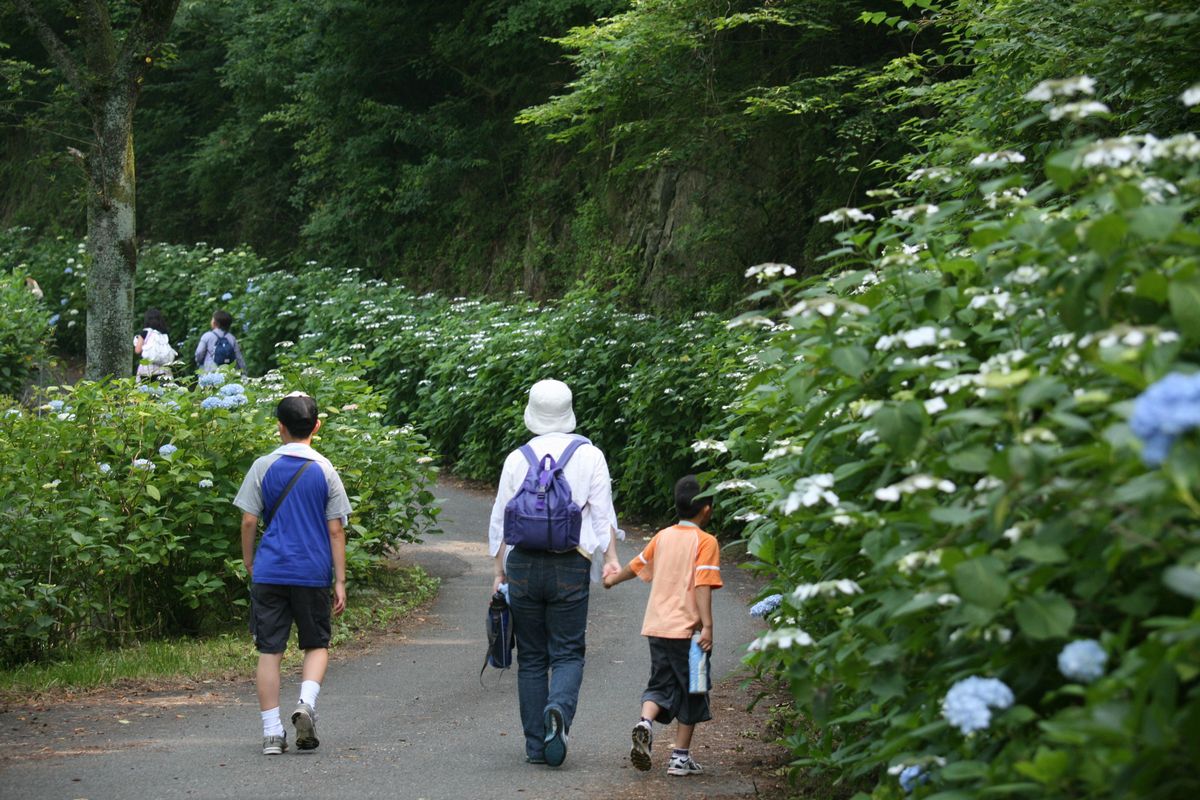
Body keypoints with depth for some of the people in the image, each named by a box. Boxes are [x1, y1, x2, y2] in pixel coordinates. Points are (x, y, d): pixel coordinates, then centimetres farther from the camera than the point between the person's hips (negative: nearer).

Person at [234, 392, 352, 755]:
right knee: (317, 644, 15)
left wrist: (249, 563, 14)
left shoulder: (263, 467, 0)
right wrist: (340, 581, 3)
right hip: (312, 573, 0)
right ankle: (306, 703, -10)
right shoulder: (325, 470, -1)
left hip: (269, 572, 0)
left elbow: (249, 521, -1)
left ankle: (272, 731, 3)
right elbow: (336, 530, -1)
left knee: (269, 651, 5)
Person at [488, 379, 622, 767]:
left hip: (523, 564, 1)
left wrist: (500, 571, 16)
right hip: (570, 565, -1)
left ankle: (536, 744, 6)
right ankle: (559, 709, -26)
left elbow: (500, 520, 9)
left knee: (531, 657, 8)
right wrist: (610, 558, 4)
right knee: (568, 652, 3)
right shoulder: (589, 455, 3)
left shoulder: (517, 458, 7)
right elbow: (603, 514, -1)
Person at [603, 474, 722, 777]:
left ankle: (645, 722, -18)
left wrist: (613, 580, 43)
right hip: (687, 628, -5)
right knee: (691, 692, 7)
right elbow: (703, 585, -17)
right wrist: (707, 626, -21)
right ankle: (680, 757, 9)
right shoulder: (706, 541, -7)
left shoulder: (662, 536, 10)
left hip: (656, 627, 5)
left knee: (660, 684, 12)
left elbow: (637, 565, 24)